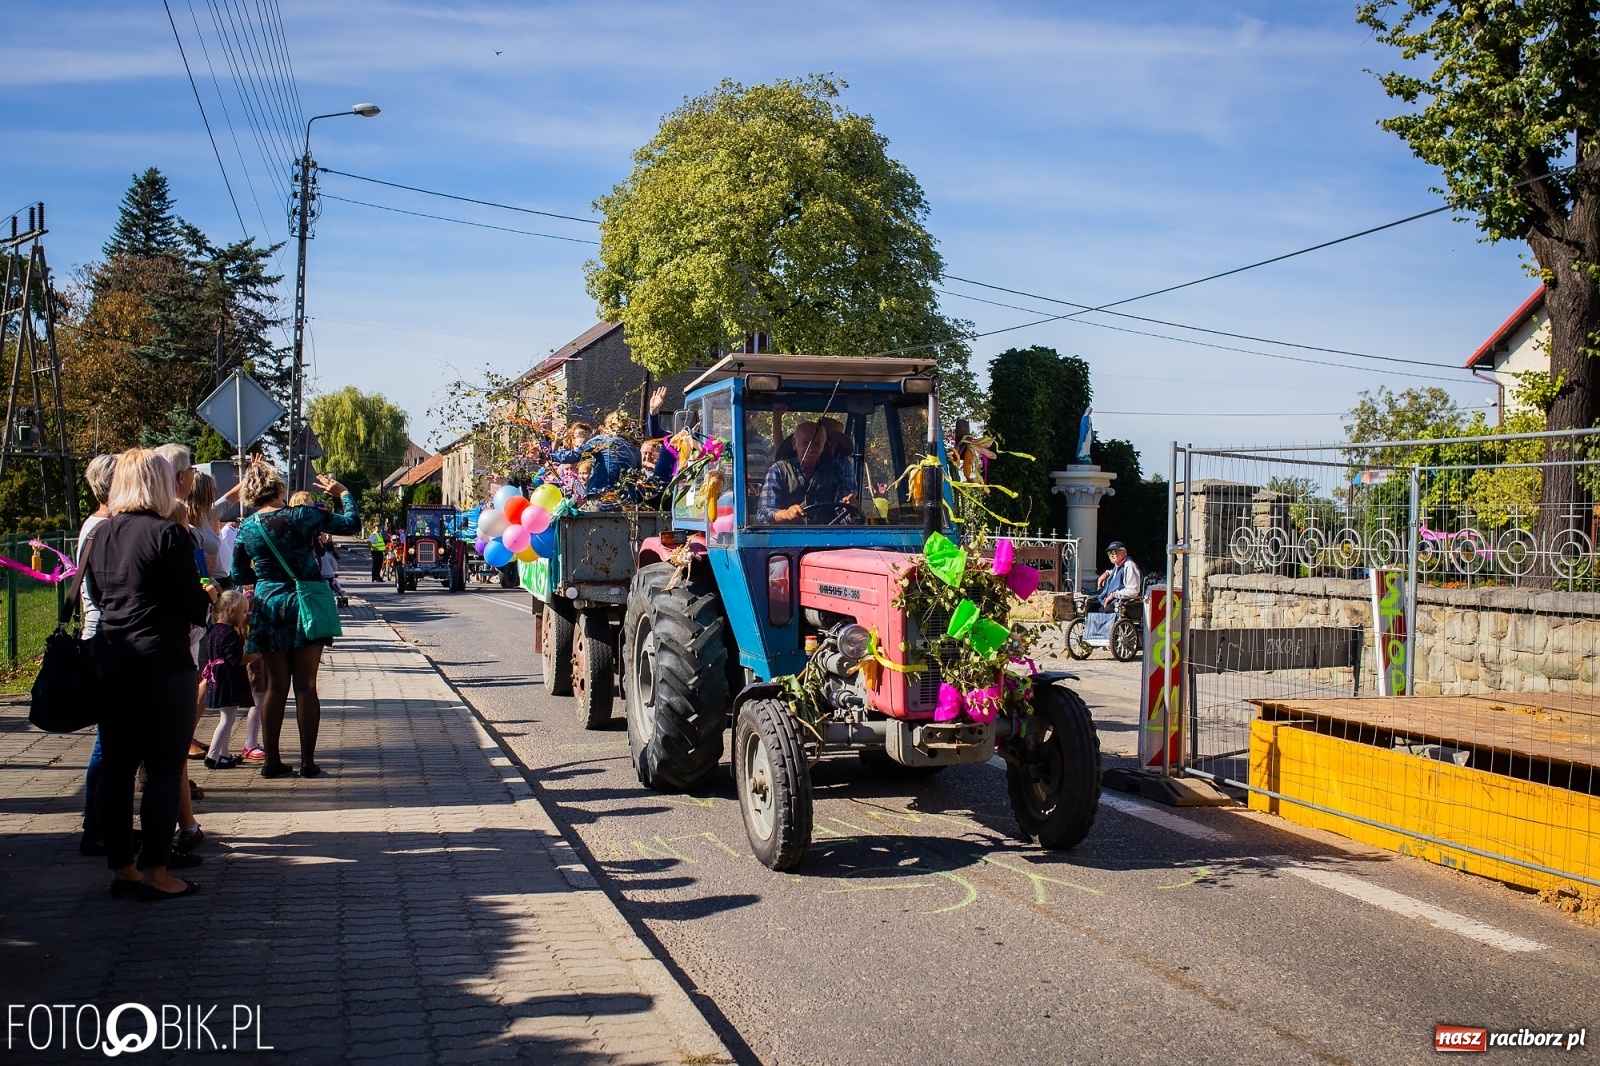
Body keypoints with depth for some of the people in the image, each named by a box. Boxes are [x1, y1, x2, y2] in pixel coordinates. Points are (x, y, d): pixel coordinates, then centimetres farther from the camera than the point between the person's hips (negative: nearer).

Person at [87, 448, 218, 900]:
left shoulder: (100, 535, 8)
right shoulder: (168, 534, -12)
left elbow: (96, 596, 18)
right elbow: (193, 606, -13)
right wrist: (207, 597, 8)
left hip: (110, 663, 7)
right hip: (163, 664, -7)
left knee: (115, 766, 11)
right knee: (164, 769, 1)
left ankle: (121, 868, 19)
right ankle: (155, 872, 4)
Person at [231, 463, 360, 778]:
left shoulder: (246, 529, 1)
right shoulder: (300, 516, -9)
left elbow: (239, 576, 10)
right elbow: (351, 524, -4)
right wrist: (343, 493, 11)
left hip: (268, 609, 3)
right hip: (305, 606, -3)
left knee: (276, 686, 9)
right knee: (306, 686, 1)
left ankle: (272, 761, 11)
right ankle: (308, 762, 4)